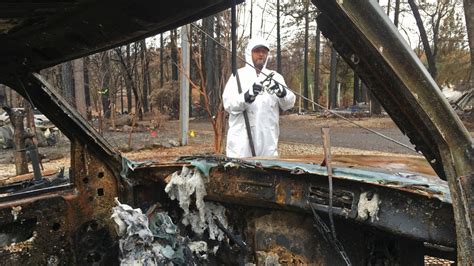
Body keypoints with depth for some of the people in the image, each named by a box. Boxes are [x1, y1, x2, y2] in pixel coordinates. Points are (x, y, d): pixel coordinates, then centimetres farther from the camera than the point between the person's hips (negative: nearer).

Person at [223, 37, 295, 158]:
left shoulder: (275, 77, 10)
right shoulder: (238, 75, 4)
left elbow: (289, 103, 2)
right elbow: (228, 103, -7)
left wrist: (282, 92, -20)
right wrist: (247, 96, -26)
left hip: (267, 138, 2)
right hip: (242, 137, -2)